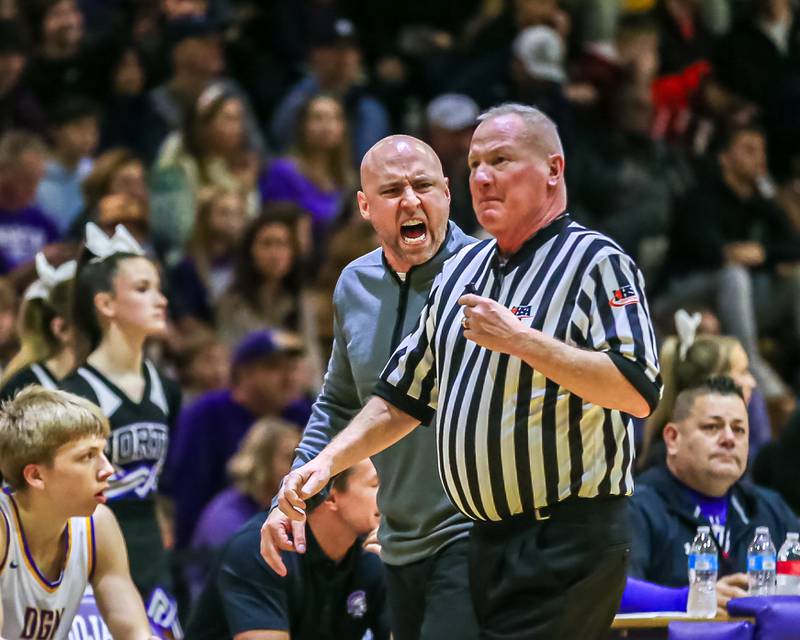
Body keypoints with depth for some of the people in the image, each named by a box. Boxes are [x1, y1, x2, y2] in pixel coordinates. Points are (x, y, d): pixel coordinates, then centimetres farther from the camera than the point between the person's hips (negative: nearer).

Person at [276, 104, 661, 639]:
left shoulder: (595, 261, -6)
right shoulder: (462, 272, 18)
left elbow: (638, 391, -19)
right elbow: (404, 398, 24)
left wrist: (520, 340, -20)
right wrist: (327, 462, 11)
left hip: (566, 545, -8)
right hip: (485, 544, 8)